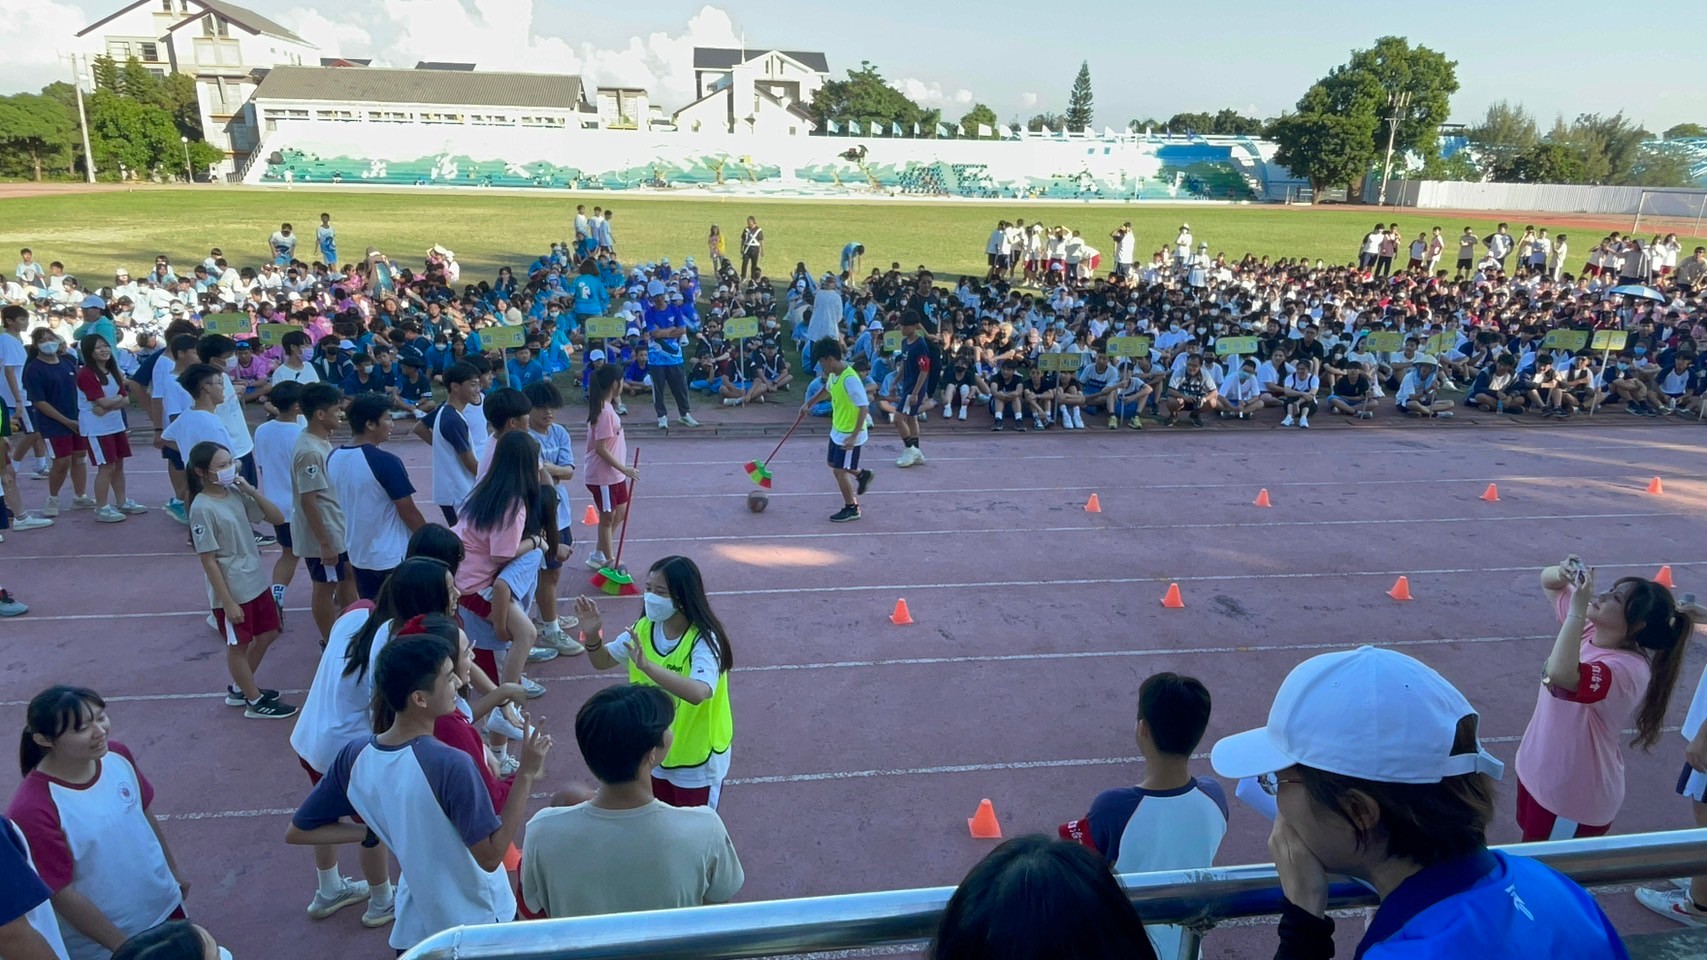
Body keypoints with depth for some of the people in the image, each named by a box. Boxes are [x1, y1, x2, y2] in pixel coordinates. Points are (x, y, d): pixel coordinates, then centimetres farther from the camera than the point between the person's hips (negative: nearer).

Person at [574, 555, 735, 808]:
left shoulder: (704, 640, -27)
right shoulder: (644, 628, -8)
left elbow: (698, 693, -45)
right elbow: (603, 661, 6)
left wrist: (646, 665, -53)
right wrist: (592, 635, -16)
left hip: (696, 760, -6)